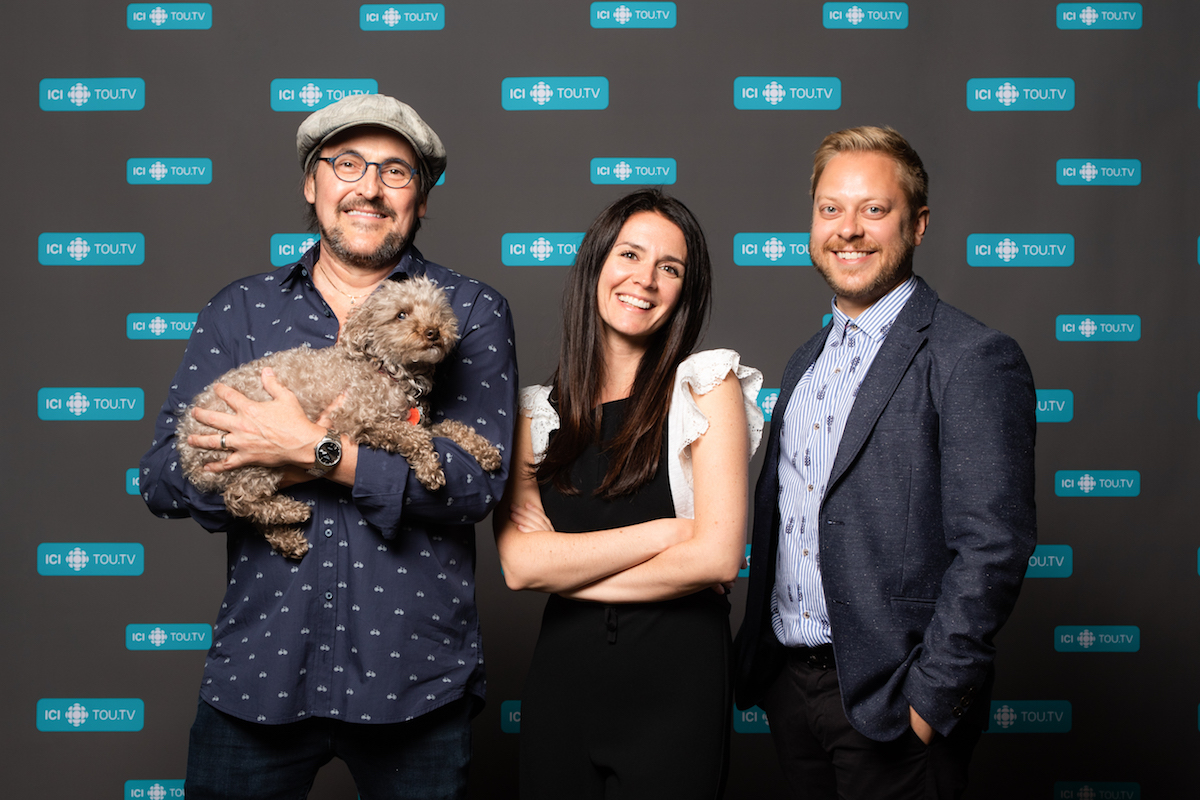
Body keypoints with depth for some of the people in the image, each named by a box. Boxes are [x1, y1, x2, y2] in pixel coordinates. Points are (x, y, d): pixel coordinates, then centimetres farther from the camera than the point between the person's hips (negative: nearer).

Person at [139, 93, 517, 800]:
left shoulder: (472, 312, -1)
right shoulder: (240, 310, 6)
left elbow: (477, 480, -13)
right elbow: (162, 478, -1)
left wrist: (318, 450, -19)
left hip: (413, 672, -1)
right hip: (258, 664, 2)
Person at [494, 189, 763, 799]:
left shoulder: (706, 385, -3)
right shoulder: (536, 410, 5)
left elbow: (717, 556, -13)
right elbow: (518, 563, -8)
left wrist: (566, 572, -6)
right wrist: (666, 531, -13)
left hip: (678, 679, -2)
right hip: (561, 674, 3)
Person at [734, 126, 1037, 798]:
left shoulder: (975, 359, -13)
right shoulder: (807, 361, 11)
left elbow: (991, 549, -18)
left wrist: (931, 698, -18)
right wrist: (754, 655, 12)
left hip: (886, 699, -7)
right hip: (787, 680, 7)